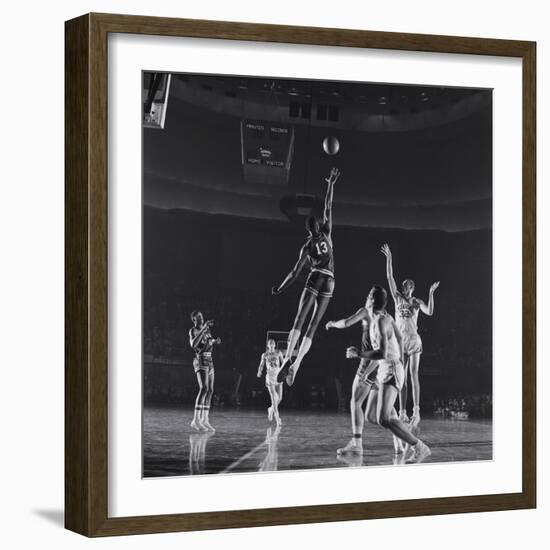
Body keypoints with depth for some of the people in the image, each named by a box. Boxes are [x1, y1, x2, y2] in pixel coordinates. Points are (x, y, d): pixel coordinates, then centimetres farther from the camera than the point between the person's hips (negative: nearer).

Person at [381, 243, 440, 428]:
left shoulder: (417, 302, 3)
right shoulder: (398, 298, 6)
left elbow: (430, 312, -13)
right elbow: (389, 277, 1)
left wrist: (431, 293, -19)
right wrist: (389, 258, -4)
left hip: (414, 340, -2)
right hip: (400, 341, 2)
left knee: (414, 374, -10)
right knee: (402, 378, 4)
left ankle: (416, 411, -14)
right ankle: (402, 412, 5)